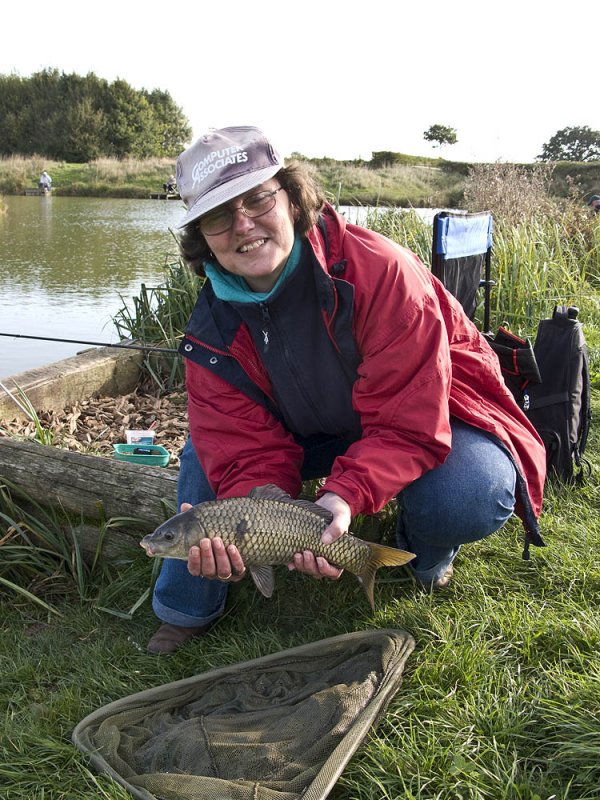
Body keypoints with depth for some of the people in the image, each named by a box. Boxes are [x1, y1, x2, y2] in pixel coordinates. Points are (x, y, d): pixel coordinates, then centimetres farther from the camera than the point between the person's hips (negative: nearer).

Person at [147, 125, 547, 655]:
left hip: (432, 418, -4)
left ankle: (428, 557, 5)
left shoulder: (378, 270, -33)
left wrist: (344, 496, -47)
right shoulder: (213, 332, -16)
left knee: (468, 501, -35)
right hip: (316, 431, 5)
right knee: (207, 454, -11)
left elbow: (409, 425, -32)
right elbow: (251, 453, -19)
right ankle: (185, 613, 11)